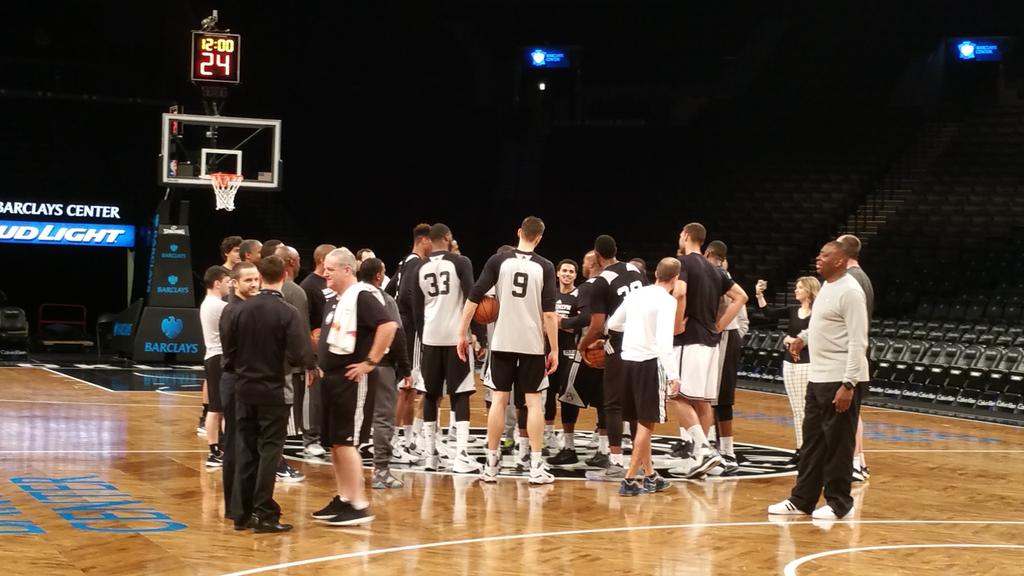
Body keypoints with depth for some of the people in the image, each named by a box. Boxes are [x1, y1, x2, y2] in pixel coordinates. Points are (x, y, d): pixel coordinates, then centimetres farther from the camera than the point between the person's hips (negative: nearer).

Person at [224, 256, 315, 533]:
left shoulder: (242, 310, -1)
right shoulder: (287, 313, -14)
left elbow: (229, 350, 5)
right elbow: (300, 355, -19)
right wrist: (312, 365, 2)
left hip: (245, 389, 4)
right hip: (274, 390, -4)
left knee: (246, 451, 12)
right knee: (269, 451, 1)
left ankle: (242, 513, 15)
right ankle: (263, 515, 0)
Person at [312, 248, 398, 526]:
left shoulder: (362, 295, -14)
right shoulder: (336, 300, 16)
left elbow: (389, 325, -26)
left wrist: (370, 362, -22)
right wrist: (323, 364, 17)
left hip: (352, 379, -10)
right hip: (331, 378, 10)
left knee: (345, 441, -11)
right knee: (333, 441, 12)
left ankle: (359, 506, -7)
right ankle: (343, 499, 20)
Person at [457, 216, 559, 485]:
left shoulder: (498, 261, -1)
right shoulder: (544, 267, -3)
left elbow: (473, 298, -5)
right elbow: (549, 313, -7)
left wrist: (462, 333, 1)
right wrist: (554, 349, -2)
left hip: (503, 342, 1)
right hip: (533, 344, -1)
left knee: (499, 399, 7)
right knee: (534, 401, 6)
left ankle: (491, 466, 8)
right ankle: (536, 467, 3)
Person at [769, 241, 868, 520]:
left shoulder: (849, 291, -15)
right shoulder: (827, 286, 13)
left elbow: (858, 342, -20)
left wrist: (848, 385, -23)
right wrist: (805, 338, 28)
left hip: (841, 380, -9)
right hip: (818, 377, 9)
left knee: (837, 444, -1)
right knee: (812, 440, 13)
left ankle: (838, 503, 9)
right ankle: (802, 499, 19)